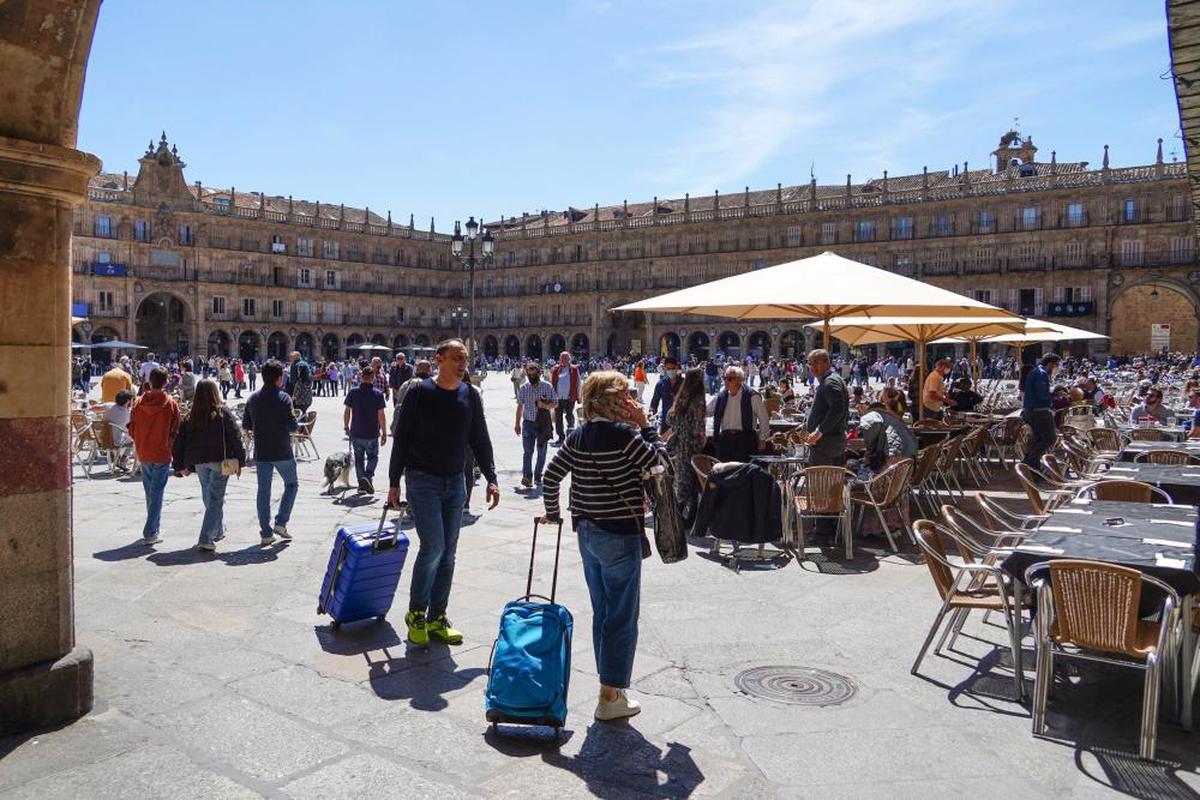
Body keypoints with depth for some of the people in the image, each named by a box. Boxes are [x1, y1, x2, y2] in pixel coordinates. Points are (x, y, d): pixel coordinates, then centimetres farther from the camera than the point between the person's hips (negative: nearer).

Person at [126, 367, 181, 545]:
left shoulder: (138, 403, -4)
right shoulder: (171, 404, -11)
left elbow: (131, 430, 2)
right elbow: (175, 432, -8)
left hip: (143, 454, 3)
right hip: (162, 454, -3)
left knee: (149, 492, 17)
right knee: (157, 493, 1)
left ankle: (153, 528, 27)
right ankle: (150, 533, -1)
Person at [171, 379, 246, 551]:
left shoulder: (190, 416, 4)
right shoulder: (223, 412, -7)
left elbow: (179, 441, 5)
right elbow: (235, 437, -10)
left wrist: (180, 466, 13)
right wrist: (240, 461, -5)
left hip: (199, 462, 4)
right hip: (219, 460, -4)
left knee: (208, 497, 19)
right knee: (216, 498, -1)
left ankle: (219, 531, 34)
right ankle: (206, 538, -9)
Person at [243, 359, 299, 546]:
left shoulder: (253, 399, 3)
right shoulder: (283, 398, -13)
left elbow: (246, 425, 8)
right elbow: (293, 426, -15)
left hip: (261, 453, 4)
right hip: (282, 452, -4)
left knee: (263, 491, 9)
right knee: (291, 484, 15)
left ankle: (266, 533, 11)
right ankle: (281, 522, 5)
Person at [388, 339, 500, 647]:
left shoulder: (470, 396, 4)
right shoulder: (420, 393, -8)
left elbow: (480, 440, 10)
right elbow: (401, 438, -4)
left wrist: (491, 478, 3)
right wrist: (394, 482, -4)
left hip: (455, 483, 5)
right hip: (423, 481, -5)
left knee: (448, 553, 7)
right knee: (433, 545, -12)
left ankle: (436, 618, 19)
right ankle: (416, 613, 8)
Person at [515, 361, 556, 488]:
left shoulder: (547, 386, -2)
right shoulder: (524, 388, 3)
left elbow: (555, 403, 4)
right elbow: (520, 406, 11)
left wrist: (546, 406, -17)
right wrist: (517, 423, 11)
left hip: (543, 423, 0)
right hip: (528, 423, 0)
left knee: (541, 451, 8)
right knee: (527, 451, -9)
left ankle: (537, 477, 20)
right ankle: (527, 476, -14)